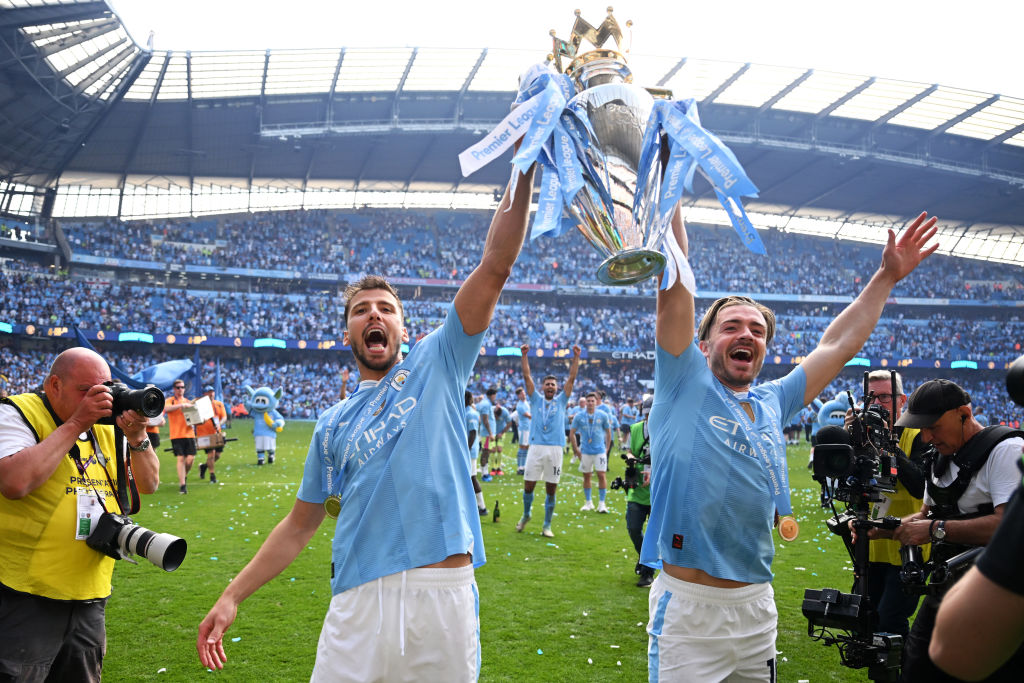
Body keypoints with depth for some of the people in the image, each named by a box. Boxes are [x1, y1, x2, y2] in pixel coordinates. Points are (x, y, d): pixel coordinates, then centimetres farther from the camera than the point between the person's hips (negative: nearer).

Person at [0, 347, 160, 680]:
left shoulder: (105, 426, 11)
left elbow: (148, 484, 11)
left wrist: (136, 437, -7)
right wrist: (75, 424, -20)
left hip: (90, 597, 7)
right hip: (27, 601, -7)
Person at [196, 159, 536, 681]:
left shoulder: (436, 365, 9)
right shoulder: (333, 425, 16)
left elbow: (494, 267, 2)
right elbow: (300, 524, 20)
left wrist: (525, 168, -4)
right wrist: (232, 597, 13)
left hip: (444, 596, -2)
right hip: (360, 602, 2)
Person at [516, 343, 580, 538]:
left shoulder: (561, 401, 12)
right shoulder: (536, 399, 11)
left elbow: (571, 378, 6)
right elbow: (527, 376, 5)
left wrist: (576, 358, -1)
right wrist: (524, 355, -2)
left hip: (555, 449, 0)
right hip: (536, 448, 0)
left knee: (551, 489, 3)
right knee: (528, 485, 2)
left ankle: (547, 525, 13)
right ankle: (526, 514, 29)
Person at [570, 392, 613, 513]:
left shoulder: (603, 416, 0)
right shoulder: (579, 416, 0)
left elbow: (608, 432, 10)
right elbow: (572, 433, 6)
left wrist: (607, 448, 5)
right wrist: (575, 449, 3)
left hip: (600, 450, -1)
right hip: (585, 451, 1)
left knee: (602, 475, -8)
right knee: (586, 476, 7)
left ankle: (601, 503, 1)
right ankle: (588, 503, 19)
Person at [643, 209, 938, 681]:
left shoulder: (773, 403, 12)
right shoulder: (685, 383, -3)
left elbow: (838, 345, 20)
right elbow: (673, 278, -8)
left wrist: (886, 276, 24)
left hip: (757, 607, 6)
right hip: (688, 607, -6)